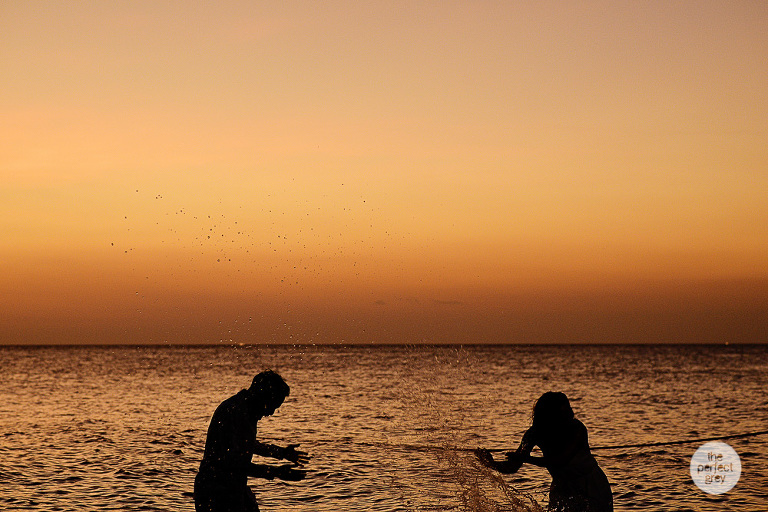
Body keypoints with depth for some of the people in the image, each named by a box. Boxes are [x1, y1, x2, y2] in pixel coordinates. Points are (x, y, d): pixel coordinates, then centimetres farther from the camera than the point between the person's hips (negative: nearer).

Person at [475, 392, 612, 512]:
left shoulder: (577, 428, -25)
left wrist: (525, 458, -40)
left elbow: (562, 460, -35)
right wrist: (492, 464, -34)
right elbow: (513, 467, -14)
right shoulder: (536, 433, -13)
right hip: (562, 488, 3)